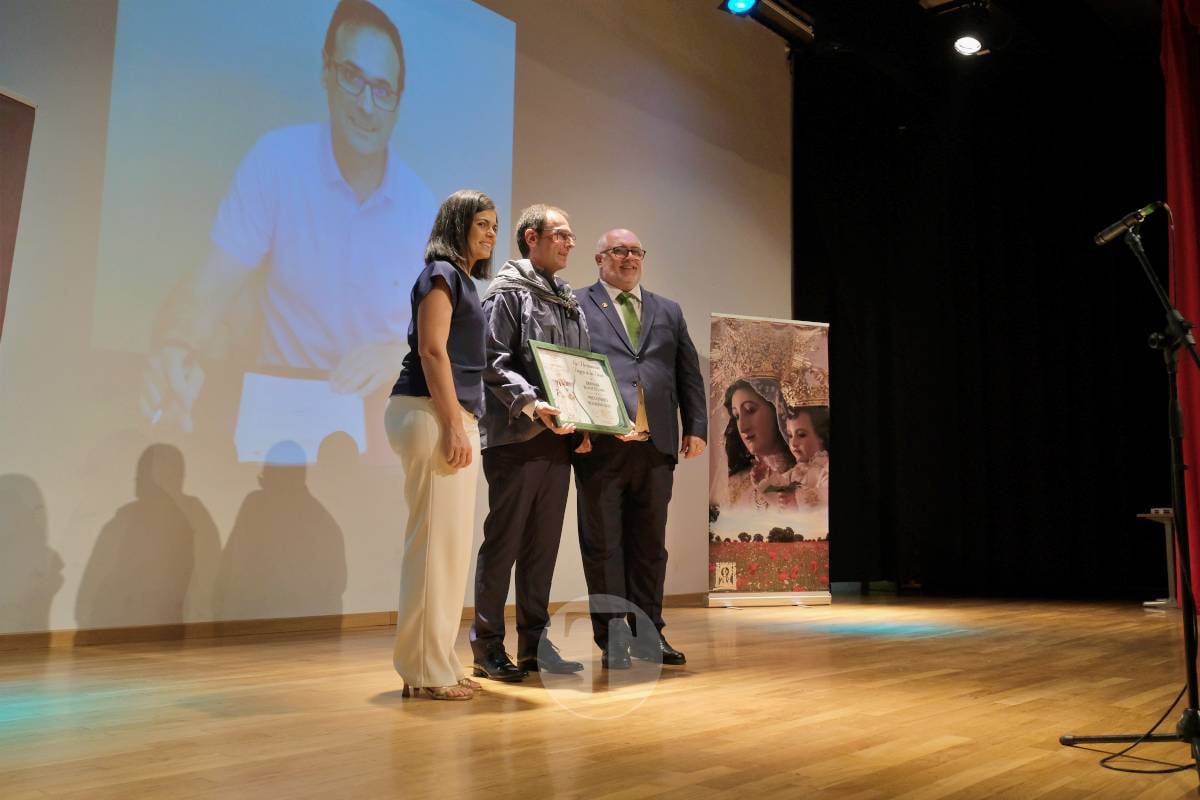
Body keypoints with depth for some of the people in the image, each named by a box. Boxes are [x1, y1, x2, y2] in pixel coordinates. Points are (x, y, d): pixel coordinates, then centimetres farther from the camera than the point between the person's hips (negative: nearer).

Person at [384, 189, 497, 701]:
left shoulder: (463, 280, 23)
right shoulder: (442, 272, -4)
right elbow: (431, 351, -14)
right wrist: (453, 425, -20)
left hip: (453, 418, 10)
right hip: (431, 414, -10)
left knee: (447, 544, 10)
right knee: (436, 539, -8)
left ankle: (436, 664, 18)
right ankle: (427, 670, -1)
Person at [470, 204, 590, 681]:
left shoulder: (568, 300, 19)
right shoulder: (506, 291, -2)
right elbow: (495, 363, -12)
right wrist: (531, 404, -24)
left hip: (558, 439, 7)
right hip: (515, 439, -7)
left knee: (543, 546, 10)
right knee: (503, 542, -1)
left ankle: (534, 644, 18)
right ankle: (488, 646, 8)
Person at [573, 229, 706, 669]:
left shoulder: (668, 311, 19)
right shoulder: (576, 307, 5)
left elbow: (689, 373, 16)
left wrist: (696, 427, 7)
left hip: (656, 446, 4)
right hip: (601, 447, -4)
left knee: (650, 545, 10)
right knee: (603, 546, 3)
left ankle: (649, 636, 21)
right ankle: (613, 643, 12)